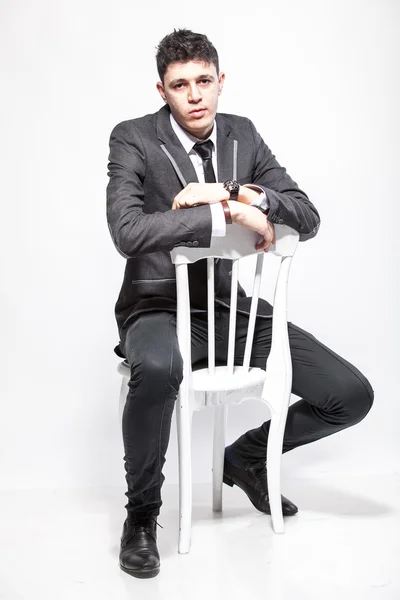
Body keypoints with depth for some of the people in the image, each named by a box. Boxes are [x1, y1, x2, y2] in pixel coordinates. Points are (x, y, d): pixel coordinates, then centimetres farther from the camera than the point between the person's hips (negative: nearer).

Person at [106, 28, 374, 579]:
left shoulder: (243, 135, 6)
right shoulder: (134, 139, -7)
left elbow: (308, 218, 1)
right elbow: (128, 231, -25)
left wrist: (245, 195, -18)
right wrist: (228, 214, -25)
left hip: (231, 305, 5)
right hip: (160, 306, -4)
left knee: (352, 396, -7)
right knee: (157, 368, -42)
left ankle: (247, 457, 21)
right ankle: (142, 513, -14)